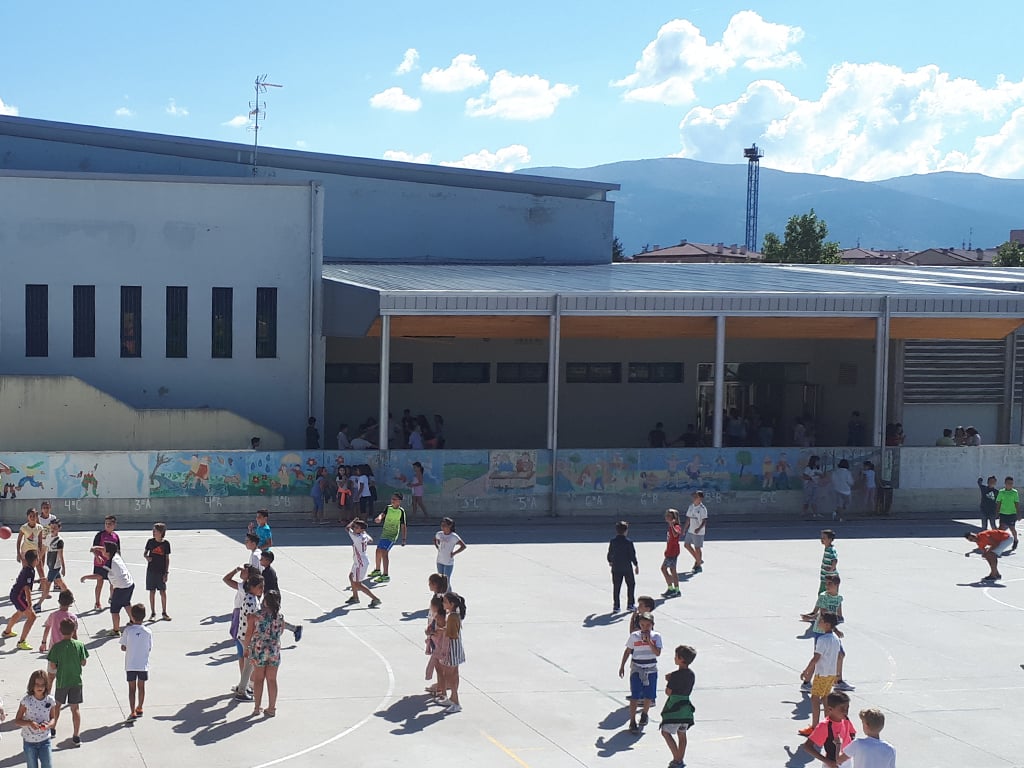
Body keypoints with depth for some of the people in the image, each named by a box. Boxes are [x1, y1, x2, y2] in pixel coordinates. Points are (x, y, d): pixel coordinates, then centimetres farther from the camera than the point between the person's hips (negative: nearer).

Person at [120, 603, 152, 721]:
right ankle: (139, 709, 32)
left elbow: (123, 647, -6)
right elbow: (150, 649, 0)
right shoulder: (148, 632, -7)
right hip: (143, 664, 2)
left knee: (132, 688, 4)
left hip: (130, 665, -2)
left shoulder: (128, 630, -12)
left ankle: (132, 712, -3)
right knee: (141, 687, 18)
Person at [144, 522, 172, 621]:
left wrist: (166, 573, -3)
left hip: (161, 571, -1)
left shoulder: (166, 543, -4)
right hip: (151, 571, 1)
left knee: (163, 592, 2)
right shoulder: (151, 542, 0)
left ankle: (164, 612, 15)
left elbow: (167, 559, 0)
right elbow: (145, 553, 11)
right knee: (152, 592, 4)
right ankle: (153, 613, 12)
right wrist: (147, 557, -13)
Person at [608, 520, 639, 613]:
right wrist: (636, 565, 0)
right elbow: (632, 555, -10)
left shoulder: (613, 542, -1)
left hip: (616, 568, 3)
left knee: (616, 587, 7)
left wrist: (610, 561, 28)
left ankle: (616, 606, 5)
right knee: (631, 585, 13)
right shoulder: (628, 542, -11)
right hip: (627, 568, -3)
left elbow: (610, 554, 9)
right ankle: (630, 605, 14)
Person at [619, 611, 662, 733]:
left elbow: (657, 653, -14)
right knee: (635, 696, -7)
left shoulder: (656, 636, -3)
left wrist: (649, 640, -20)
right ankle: (632, 722, -2)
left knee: (649, 696, 8)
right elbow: (627, 651, 5)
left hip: (651, 670, 1)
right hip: (637, 669, -1)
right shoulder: (634, 636, -4)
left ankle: (644, 713, 38)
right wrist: (622, 666, 5)